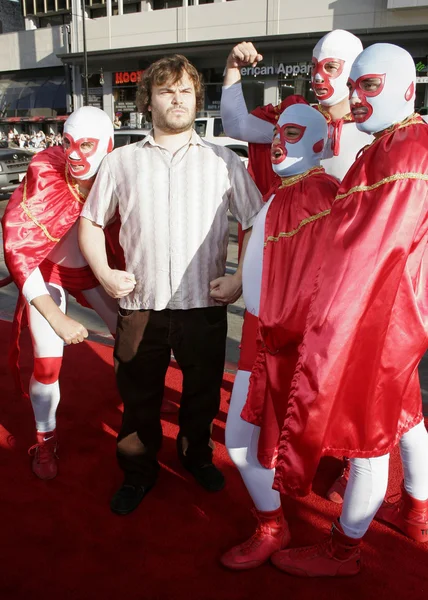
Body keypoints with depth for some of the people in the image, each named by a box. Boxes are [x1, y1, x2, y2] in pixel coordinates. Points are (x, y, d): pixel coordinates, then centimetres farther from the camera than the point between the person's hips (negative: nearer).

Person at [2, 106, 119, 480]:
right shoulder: (44, 177, -28)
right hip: (46, 270, -3)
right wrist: (57, 319, -30)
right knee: (48, 362, -10)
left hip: (92, 269, 3)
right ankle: (45, 441, 18)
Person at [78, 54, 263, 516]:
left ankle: (196, 453, 45)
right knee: (138, 396, 13)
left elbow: (256, 225, 4)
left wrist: (241, 279, -7)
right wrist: (103, 273, -2)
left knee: (203, 392, 17)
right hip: (140, 306, 1)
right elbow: (91, 222, 12)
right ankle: (138, 472, 37)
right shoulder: (121, 161, 7)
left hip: (204, 305, 0)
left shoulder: (223, 161, 4)